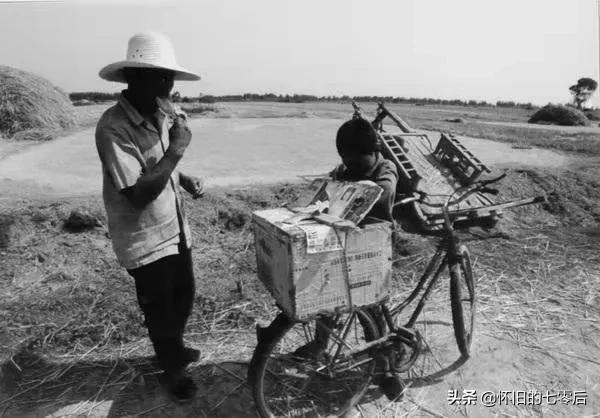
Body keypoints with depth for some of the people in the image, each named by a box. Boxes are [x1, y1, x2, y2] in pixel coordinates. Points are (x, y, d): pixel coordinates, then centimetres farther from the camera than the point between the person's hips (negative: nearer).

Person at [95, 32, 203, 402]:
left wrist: (185, 179, 0)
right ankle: (172, 368, 38)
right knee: (159, 310, 12)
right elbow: (138, 195, -29)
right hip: (146, 242, -7)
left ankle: (175, 347, 50)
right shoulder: (113, 128, -24)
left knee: (185, 295, 22)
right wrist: (177, 149, -28)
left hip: (176, 230, 8)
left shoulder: (159, 119, 1)